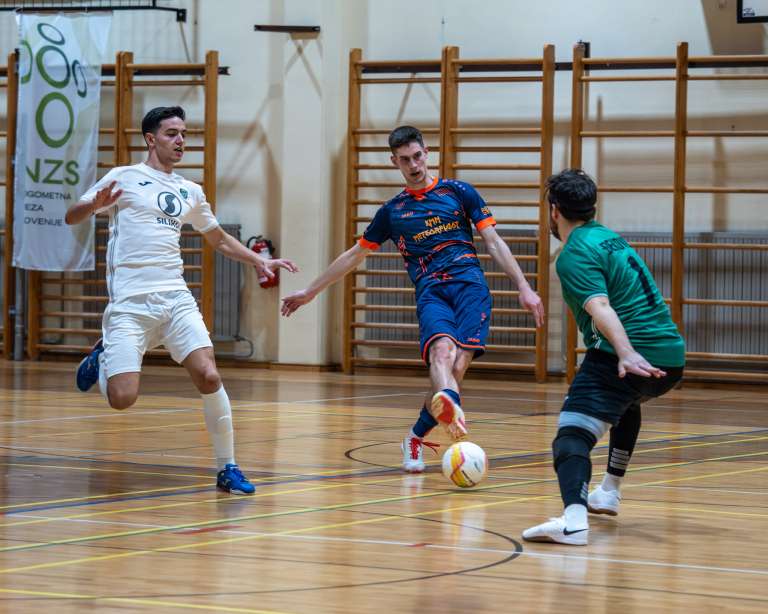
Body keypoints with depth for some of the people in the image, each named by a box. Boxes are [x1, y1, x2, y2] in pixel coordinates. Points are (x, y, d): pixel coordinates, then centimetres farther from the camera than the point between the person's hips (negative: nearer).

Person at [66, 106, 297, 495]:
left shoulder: (190, 192, 18)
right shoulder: (124, 178, 3)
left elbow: (219, 239, 32)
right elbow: (72, 217, 0)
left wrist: (259, 261, 18)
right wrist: (95, 204, -22)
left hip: (176, 299, 4)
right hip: (129, 302, -4)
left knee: (209, 377, -16)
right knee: (122, 398, -15)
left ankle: (227, 469, -4)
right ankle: (101, 359, 21)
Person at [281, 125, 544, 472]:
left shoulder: (459, 192, 14)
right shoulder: (392, 211, 21)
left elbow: (493, 242, 13)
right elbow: (354, 255, 31)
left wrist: (523, 287, 3)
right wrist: (310, 291, 32)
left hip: (469, 286, -1)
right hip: (430, 293, 1)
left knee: (457, 366, -21)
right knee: (442, 350, -32)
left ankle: (417, 435, -1)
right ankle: (450, 409, -65)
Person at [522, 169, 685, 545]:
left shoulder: (575, 254, -6)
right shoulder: (613, 238, 22)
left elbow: (600, 307, -23)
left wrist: (627, 355, -35)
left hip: (630, 359, -9)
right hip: (672, 356, 9)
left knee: (572, 436, -19)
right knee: (627, 404, 40)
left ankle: (574, 518, -45)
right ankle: (609, 493, 47)